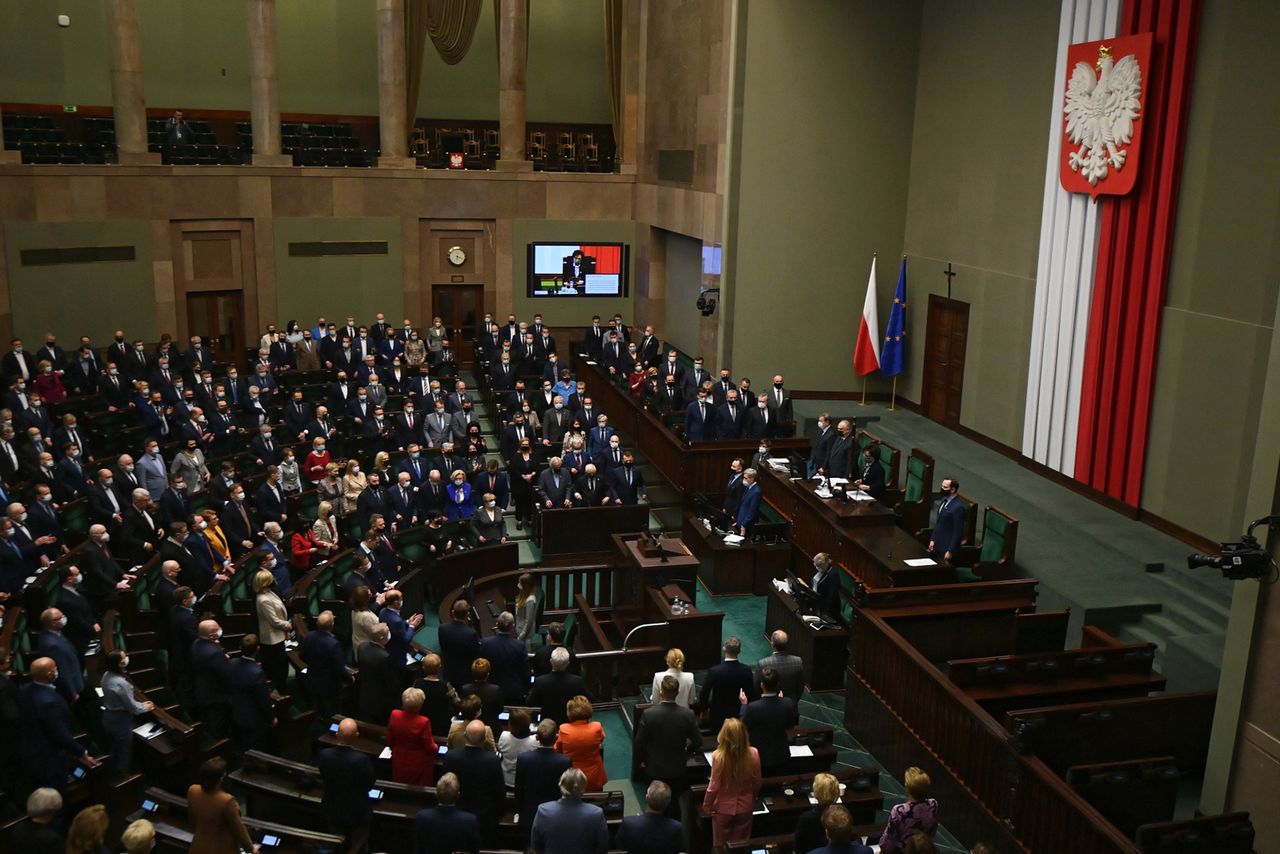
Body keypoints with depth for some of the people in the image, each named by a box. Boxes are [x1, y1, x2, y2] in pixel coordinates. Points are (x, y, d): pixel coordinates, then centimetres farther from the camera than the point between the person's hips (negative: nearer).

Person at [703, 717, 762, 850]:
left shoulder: (718, 756, -26)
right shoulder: (753, 753, -18)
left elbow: (714, 786, -16)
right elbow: (757, 783, -4)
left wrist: (706, 805, 2)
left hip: (723, 808, -2)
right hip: (745, 806, 2)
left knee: (721, 846, 18)